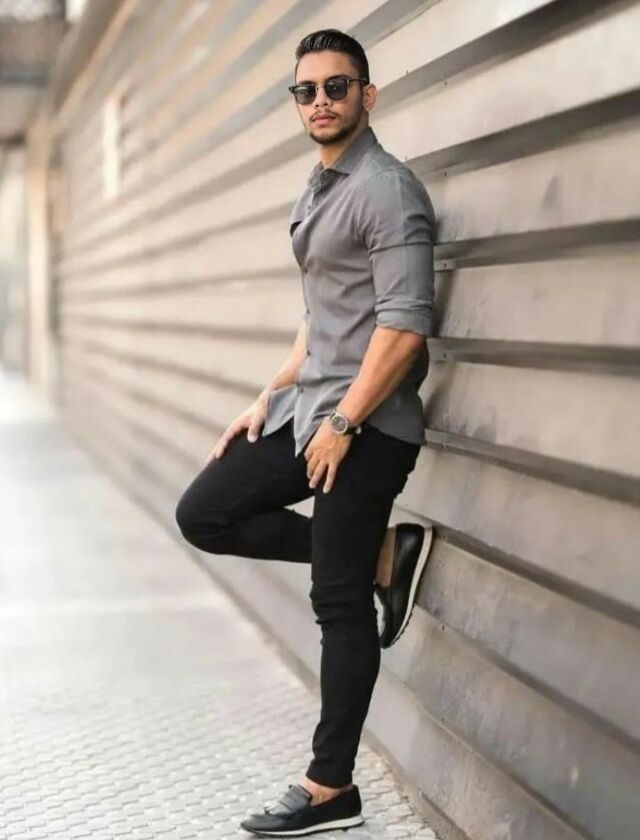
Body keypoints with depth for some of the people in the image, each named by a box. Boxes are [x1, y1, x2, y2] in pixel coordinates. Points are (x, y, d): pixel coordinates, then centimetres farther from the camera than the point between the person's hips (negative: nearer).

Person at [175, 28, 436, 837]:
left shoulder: (387, 189, -13)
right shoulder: (314, 194, 16)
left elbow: (405, 324, -21)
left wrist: (344, 422, -18)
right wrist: (270, 397, 15)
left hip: (365, 423, -9)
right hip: (307, 407, 9)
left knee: (339, 605, -2)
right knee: (205, 515, 5)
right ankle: (384, 558, 8)